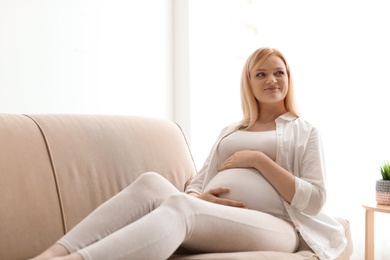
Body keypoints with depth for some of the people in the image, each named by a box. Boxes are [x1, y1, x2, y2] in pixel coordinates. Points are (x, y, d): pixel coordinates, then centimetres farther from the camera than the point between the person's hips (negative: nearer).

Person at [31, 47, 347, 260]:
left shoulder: (306, 132, 15)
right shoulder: (230, 131, 27)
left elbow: (315, 200, 2)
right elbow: (198, 181, 19)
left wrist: (259, 158, -5)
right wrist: (197, 197, -6)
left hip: (271, 226, -4)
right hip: (214, 217, 5)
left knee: (179, 206, -36)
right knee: (151, 183, -27)